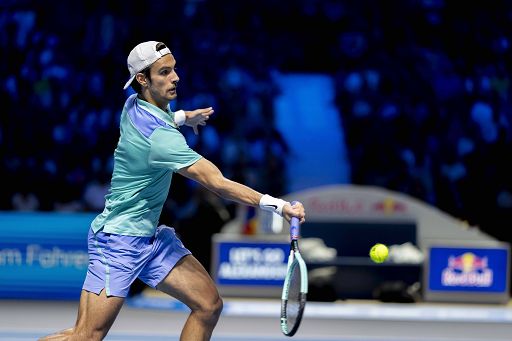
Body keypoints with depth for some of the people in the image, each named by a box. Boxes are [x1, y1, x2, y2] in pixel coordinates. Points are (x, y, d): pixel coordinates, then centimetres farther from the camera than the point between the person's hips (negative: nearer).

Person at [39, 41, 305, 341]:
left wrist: (181, 117, 13)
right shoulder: (159, 136, -26)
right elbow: (218, 183, -31)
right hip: (119, 243, -10)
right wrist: (279, 206, -32)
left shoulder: (135, 105, 1)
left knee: (209, 305, -2)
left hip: (152, 236, 10)